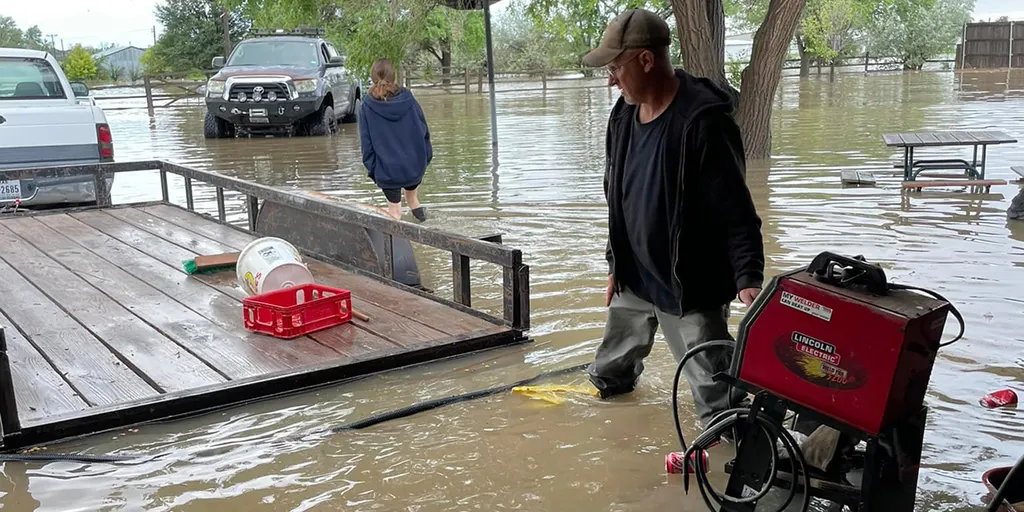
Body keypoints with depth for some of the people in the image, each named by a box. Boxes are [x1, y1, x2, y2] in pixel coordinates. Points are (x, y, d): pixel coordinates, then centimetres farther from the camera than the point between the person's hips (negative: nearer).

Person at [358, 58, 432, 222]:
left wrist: (372, 168, 4)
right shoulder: (407, 99, -6)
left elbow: (366, 142, -5)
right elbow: (423, 130, 0)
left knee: (394, 207, 10)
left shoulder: (367, 107, -9)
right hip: (415, 164, 2)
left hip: (387, 170, -2)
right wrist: (427, 156, 11)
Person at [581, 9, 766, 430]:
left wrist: (748, 278, -28)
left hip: (689, 287, -8)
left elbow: (736, 212, -21)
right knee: (611, 371, 26)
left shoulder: (703, 120, -23)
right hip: (634, 277, 8)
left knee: (717, 400, -2)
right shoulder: (624, 115, 3)